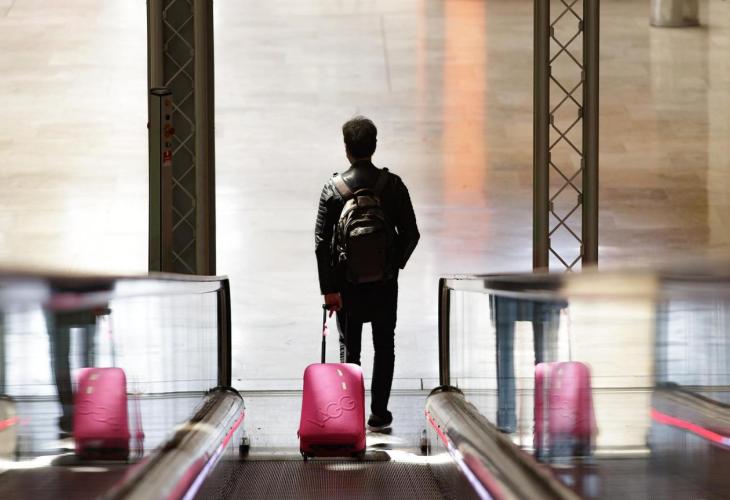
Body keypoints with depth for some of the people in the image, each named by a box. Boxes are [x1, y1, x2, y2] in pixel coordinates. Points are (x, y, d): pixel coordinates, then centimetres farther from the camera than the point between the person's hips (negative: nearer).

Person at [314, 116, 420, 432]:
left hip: (347, 283, 0)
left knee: (349, 348, 11)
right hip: (384, 282, 0)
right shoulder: (392, 185, -7)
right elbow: (410, 233, -5)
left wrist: (328, 288, -7)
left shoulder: (333, 188, -7)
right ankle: (379, 415, 12)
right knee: (384, 347, 13)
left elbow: (322, 242, -10)